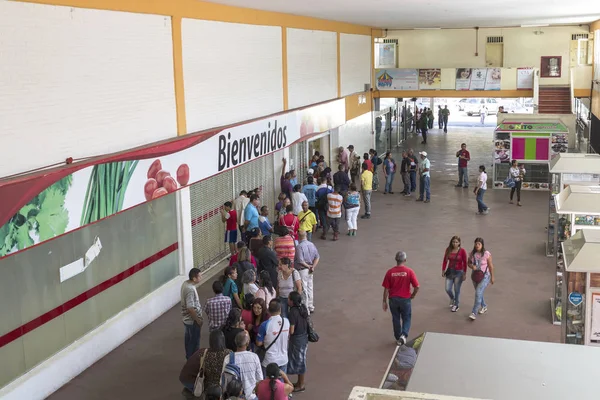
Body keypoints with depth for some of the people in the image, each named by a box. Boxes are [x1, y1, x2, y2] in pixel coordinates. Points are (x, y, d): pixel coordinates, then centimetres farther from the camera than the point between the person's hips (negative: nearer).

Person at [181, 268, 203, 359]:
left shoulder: (185, 283, 0)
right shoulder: (190, 289, -30)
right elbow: (190, 308, -30)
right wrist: (198, 320, -20)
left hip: (186, 318, 10)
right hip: (192, 320, -10)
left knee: (188, 338, 22)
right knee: (194, 341, 5)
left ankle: (189, 358, 36)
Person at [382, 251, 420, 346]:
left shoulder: (390, 272, -9)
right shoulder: (409, 271, -12)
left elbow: (386, 288, -6)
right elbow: (417, 287, -12)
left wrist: (384, 301, 3)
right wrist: (412, 296, 7)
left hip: (393, 299, 1)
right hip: (405, 299, -1)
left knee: (396, 319, 16)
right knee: (406, 319, 15)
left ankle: (398, 339, 25)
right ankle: (404, 335, -7)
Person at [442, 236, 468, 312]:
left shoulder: (462, 251, -12)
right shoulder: (448, 250, -4)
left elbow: (465, 263, -7)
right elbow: (445, 260, 5)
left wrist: (464, 274, -7)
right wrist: (443, 270, 5)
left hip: (459, 272, -3)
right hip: (450, 271, 3)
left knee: (457, 290, 5)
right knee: (448, 289, 3)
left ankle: (456, 305, 25)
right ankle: (452, 298, 36)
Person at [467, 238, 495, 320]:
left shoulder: (486, 254, -15)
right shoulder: (472, 253, -3)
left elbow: (490, 266, -8)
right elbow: (469, 263, 6)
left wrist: (492, 277, -2)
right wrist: (472, 266, -18)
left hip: (485, 276, -6)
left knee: (478, 293, -17)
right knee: (479, 293, 20)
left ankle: (474, 313, -15)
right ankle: (484, 306, 46)